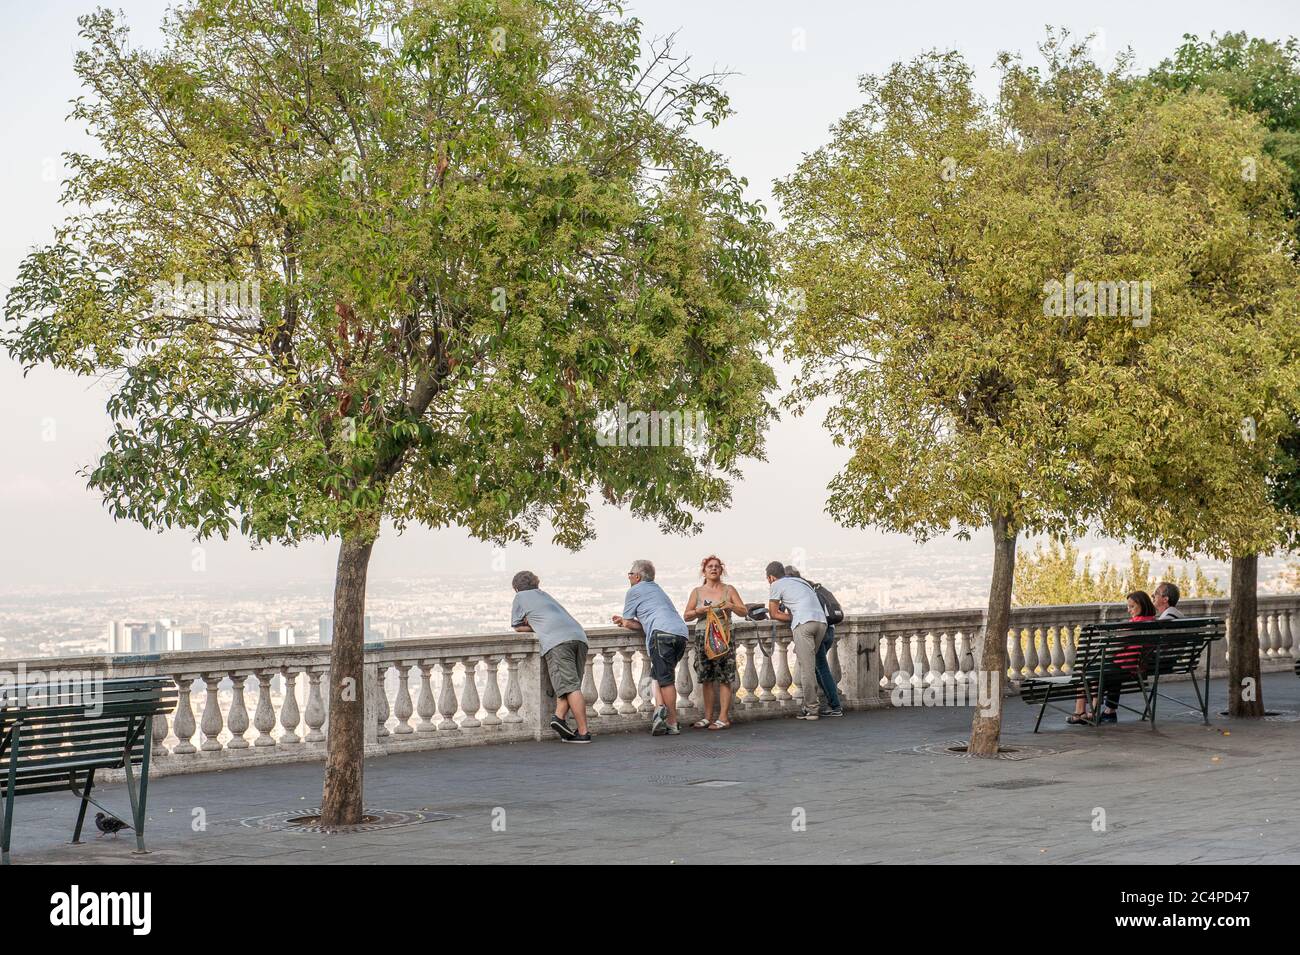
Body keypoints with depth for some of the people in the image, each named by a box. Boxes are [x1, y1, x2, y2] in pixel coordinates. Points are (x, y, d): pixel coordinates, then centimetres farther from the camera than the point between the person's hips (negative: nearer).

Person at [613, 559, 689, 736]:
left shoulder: (635, 591, 12)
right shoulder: (657, 589, 35)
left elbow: (628, 624, 14)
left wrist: (624, 622, 37)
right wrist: (625, 620, 38)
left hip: (662, 633, -7)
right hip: (681, 633, 7)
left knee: (665, 678, -7)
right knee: (658, 675, 12)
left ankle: (672, 723, -12)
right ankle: (660, 708, -6)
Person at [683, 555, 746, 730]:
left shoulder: (729, 590, 9)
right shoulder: (697, 592, 12)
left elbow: (744, 611, 8)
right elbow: (686, 616, 11)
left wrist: (731, 606, -11)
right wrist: (699, 611, -7)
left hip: (724, 637, -2)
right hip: (702, 637, 2)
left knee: (724, 678, -7)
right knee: (706, 679, 3)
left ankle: (723, 718, -5)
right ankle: (708, 717, 9)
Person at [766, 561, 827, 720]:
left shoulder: (777, 585, 12)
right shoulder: (800, 581, 32)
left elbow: (773, 614, 12)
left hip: (804, 623, -6)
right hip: (822, 622, 7)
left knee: (806, 667, -5)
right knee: (809, 664, 13)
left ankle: (811, 708, -5)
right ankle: (809, 704, 9)